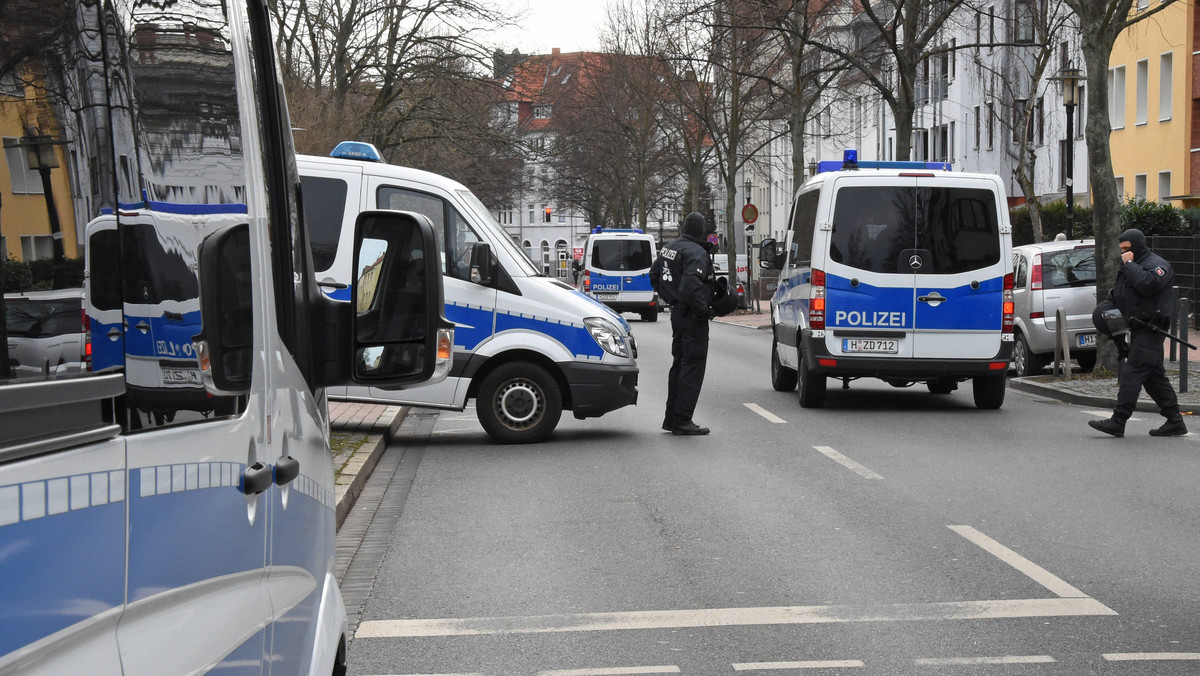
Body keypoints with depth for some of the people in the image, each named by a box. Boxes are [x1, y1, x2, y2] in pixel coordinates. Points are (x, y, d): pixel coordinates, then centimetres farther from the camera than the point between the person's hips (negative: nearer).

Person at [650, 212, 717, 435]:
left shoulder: (668, 249, 11)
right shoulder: (697, 253, -18)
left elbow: (654, 276, 22)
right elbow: (691, 285, -30)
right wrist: (703, 310, -19)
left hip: (677, 313, 9)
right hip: (693, 318, -9)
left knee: (679, 364, 18)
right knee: (693, 366, -6)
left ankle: (672, 417, 23)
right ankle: (682, 421, -7)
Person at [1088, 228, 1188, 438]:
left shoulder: (1156, 265, -10)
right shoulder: (1129, 266, 21)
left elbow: (1148, 284, -29)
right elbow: (1118, 295, 29)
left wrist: (1129, 264, -20)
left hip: (1150, 329, -10)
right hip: (1139, 330, 10)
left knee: (1132, 374, -14)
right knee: (1155, 376, 11)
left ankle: (1118, 422, -17)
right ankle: (1174, 421, 15)